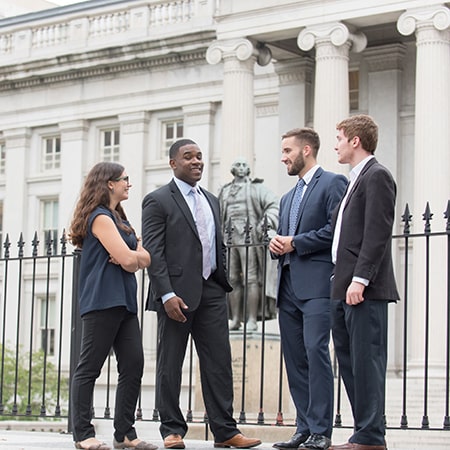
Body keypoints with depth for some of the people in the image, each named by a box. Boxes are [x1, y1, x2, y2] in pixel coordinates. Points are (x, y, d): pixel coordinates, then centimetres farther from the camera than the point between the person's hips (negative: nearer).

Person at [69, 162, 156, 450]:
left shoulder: (117, 218, 21)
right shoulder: (101, 217, -8)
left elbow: (146, 259, 13)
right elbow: (128, 259, -17)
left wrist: (132, 256, -8)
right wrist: (134, 255, 5)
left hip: (124, 302, 9)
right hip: (102, 302, -9)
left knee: (133, 366, 3)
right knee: (89, 368, -5)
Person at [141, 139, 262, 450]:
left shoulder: (212, 200, 17)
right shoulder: (158, 201, -4)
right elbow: (153, 252, -11)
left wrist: (223, 282, 12)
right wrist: (167, 295, -18)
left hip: (212, 293, 6)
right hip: (177, 293, -6)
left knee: (219, 363, 3)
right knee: (170, 365, 3)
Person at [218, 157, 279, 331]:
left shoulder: (256, 187, 9)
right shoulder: (225, 191, 22)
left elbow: (273, 204, -2)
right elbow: (219, 216, 25)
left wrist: (267, 222, -17)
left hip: (248, 235, -5)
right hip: (229, 236, 5)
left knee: (250, 279, -11)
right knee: (232, 280, 3)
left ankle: (252, 320, -12)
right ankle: (235, 319, 7)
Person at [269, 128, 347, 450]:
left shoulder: (332, 183, 0)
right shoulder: (288, 197, 26)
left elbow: (336, 228, -13)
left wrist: (295, 242, -11)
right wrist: (276, 245, 6)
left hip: (317, 283, -8)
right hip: (289, 287, 8)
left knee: (316, 351, -15)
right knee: (294, 359, 5)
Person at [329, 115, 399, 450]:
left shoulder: (377, 176, -8)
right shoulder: (357, 179, 22)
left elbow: (378, 233, -17)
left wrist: (360, 280, -22)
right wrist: (342, 280, 17)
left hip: (365, 290, -10)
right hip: (345, 289, 10)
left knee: (366, 362, -8)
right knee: (350, 362, 10)